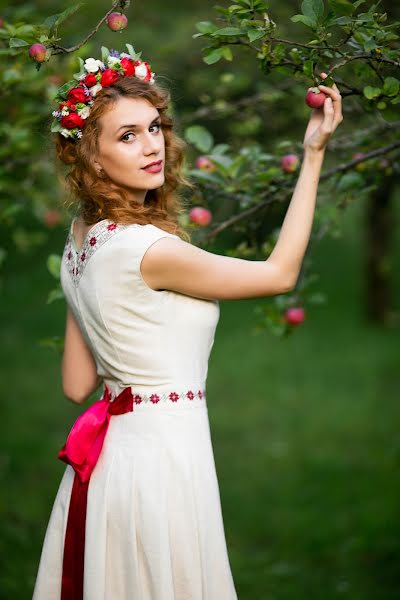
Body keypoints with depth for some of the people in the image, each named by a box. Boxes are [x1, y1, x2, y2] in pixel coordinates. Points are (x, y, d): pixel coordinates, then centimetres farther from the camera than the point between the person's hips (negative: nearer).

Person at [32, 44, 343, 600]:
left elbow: (77, 384, 9)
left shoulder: (80, 242, 5)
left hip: (111, 445, 9)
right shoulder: (147, 248, -21)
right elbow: (280, 273, -9)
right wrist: (313, 154, -7)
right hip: (162, 452, -9)